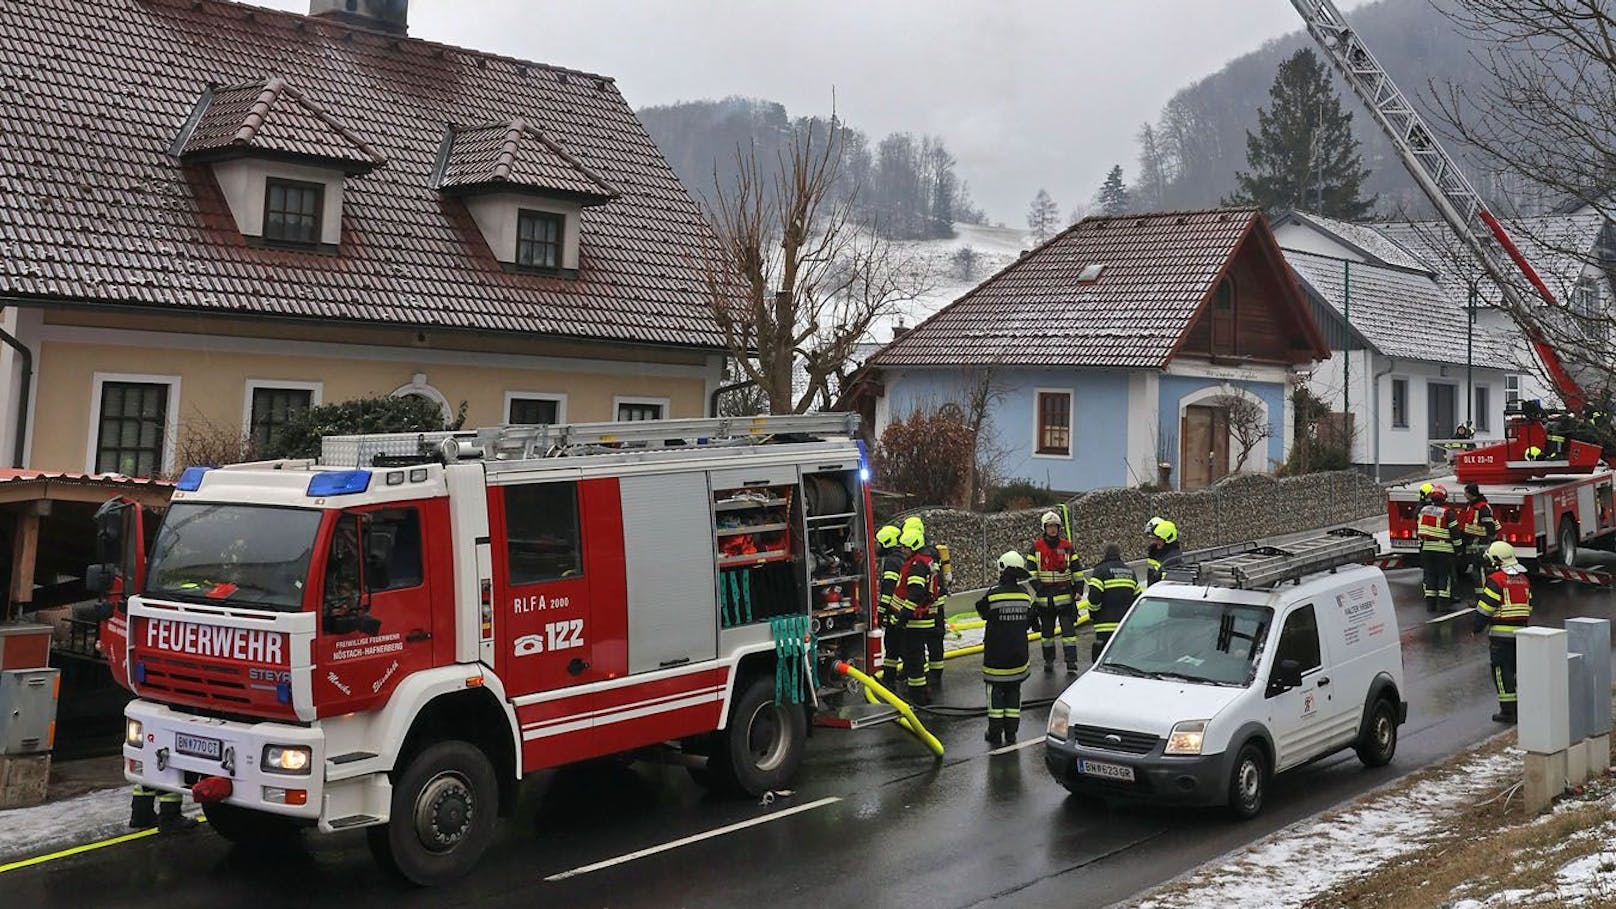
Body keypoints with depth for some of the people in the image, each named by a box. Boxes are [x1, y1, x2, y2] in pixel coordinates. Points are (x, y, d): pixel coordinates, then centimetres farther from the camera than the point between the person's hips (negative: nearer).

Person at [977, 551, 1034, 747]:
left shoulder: (993, 593, -15)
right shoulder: (1024, 593, -2)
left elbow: (982, 611, 1)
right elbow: (1029, 620, 8)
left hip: (995, 655, -4)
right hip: (1018, 654, 4)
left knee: (995, 691, 4)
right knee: (1013, 691, 12)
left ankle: (995, 734, 6)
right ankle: (1011, 732, 15)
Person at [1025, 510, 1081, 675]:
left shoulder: (1067, 546, 3)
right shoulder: (1036, 547, 1)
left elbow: (1076, 569, 8)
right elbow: (1030, 569, -1)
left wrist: (1077, 589, 3)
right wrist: (1037, 586, -12)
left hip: (1064, 594, -1)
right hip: (1044, 595, 1)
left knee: (1068, 629, -5)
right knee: (1046, 630, 11)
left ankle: (1071, 663, -4)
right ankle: (1048, 661, 24)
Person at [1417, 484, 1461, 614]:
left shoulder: (1423, 510, 5)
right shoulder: (1447, 512, -10)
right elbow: (1455, 531, -8)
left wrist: (1421, 544, 20)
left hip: (1426, 548, 4)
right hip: (1443, 549, -4)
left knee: (1429, 574, 9)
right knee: (1444, 575, 4)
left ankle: (1430, 603, 8)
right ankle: (1443, 603, 0)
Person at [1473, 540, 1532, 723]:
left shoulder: (1496, 579, -13)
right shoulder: (1524, 579, 12)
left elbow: (1486, 607, -14)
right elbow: (1529, 606, 18)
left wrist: (1478, 627, -4)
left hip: (1501, 633, -7)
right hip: (1520, 631, 7)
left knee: (1502, 671, -3)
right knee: (1517, 669, 15)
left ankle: (1508, 710, -4)